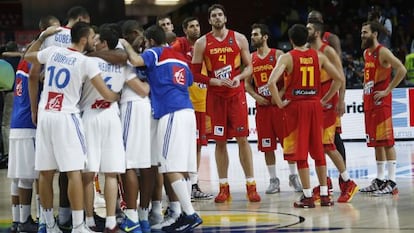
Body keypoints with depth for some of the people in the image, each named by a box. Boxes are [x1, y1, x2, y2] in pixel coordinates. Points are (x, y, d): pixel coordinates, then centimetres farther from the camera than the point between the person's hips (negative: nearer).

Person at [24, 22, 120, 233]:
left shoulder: (52, 51, 7)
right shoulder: (86, 62, -7)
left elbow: (27, 56, 27)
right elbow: (107, 95, -6)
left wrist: (43, 36, 35)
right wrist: (119, 96, 15)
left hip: (44, 116, 6)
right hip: (66, 117, -6)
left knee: (45, 172, 8)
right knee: (74, 172, -5)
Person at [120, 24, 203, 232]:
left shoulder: (155, 53, 1)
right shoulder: (180, 58, 23)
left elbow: (136, 60, -18)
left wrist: (126, 46, 2)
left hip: (170, 113, -8)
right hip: (187, 111, 8)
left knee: (171, 168, -10)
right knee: (181, 167, 9)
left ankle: (190, 215, -16)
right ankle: (185, 215, 8)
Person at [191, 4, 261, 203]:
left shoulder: (239, 38, 3)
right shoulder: (202, 43, 2)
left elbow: (249, 67, 6)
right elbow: (195, 73, 2)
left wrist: (239, 78, -13)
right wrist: (214, 81, -13)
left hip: (236, 94, -1)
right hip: (215, 96, 1)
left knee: (242, 138, -4)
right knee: (220, 141, 3)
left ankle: (251, 185, -1)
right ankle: (224, 187, 9)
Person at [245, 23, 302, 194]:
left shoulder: (278, 55, -2)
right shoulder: (251, 59, 9)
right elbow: (247, 83, 13)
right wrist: (255, 96, -5)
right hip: (262, 106, 4)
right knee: (267, 146, 3)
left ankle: (293, 176, 10)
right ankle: (273, 180, 10)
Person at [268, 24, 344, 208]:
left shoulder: (287, 58, -6)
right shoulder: (319, 57, 5)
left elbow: (272, 82, -19)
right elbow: (339, 79, 4)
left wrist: (280, 103, -8)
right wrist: (325, 99, 10)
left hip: (295, 106, -3)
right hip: (315, 105, 3)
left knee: (300, 153, 0)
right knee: (318, 151, 12)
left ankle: (308, 196, -1)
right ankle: (324, 195, 13)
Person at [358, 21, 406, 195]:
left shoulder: (383, 52, -12)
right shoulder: (366, 53, 15)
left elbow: (401, 70, -22)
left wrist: (387, 90, -19)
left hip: (381, 102, -9)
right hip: (369, 101, 9)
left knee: (386, 141, -9)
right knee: (375, 142, 11)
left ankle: (391, 183, -10)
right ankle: (379, 180, 16)